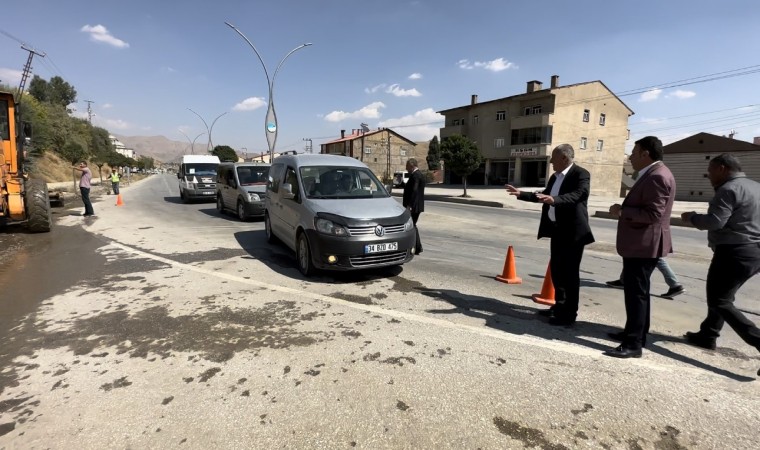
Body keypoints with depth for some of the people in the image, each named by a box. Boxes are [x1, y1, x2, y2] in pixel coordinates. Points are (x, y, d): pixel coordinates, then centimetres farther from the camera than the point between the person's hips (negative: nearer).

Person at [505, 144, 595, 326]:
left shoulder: (581, 174, -13)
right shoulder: (555, 177, 14)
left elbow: (578, 195, -30)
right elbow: (544, 196, 24)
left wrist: (554, 200, -45)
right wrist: (521, 194, 19)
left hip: (572, 231, -9)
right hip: (557, 229, 9)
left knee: (570, 272, -2)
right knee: (556, 270, 16)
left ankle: (569, 313, 8)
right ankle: (560, 306, 30)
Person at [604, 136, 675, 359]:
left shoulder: (657, 176, -19)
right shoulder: (652, 174, 15)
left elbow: (653, 214, -25)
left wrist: (622, 211, -17)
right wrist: (624, 210, 8)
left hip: (644, 244, -11)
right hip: (639, 243, 11)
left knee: (636, 292, -6)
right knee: (636, 290, 20)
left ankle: (634, 344, 2)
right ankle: (635, 332, 34)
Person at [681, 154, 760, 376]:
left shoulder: (729, 189, -16)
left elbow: (714, 221, -24)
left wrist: (692, 217, -7)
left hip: (734, 252, -10)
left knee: (719, 301, -3)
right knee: (722, 295, 21)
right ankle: (707, 335, 29)